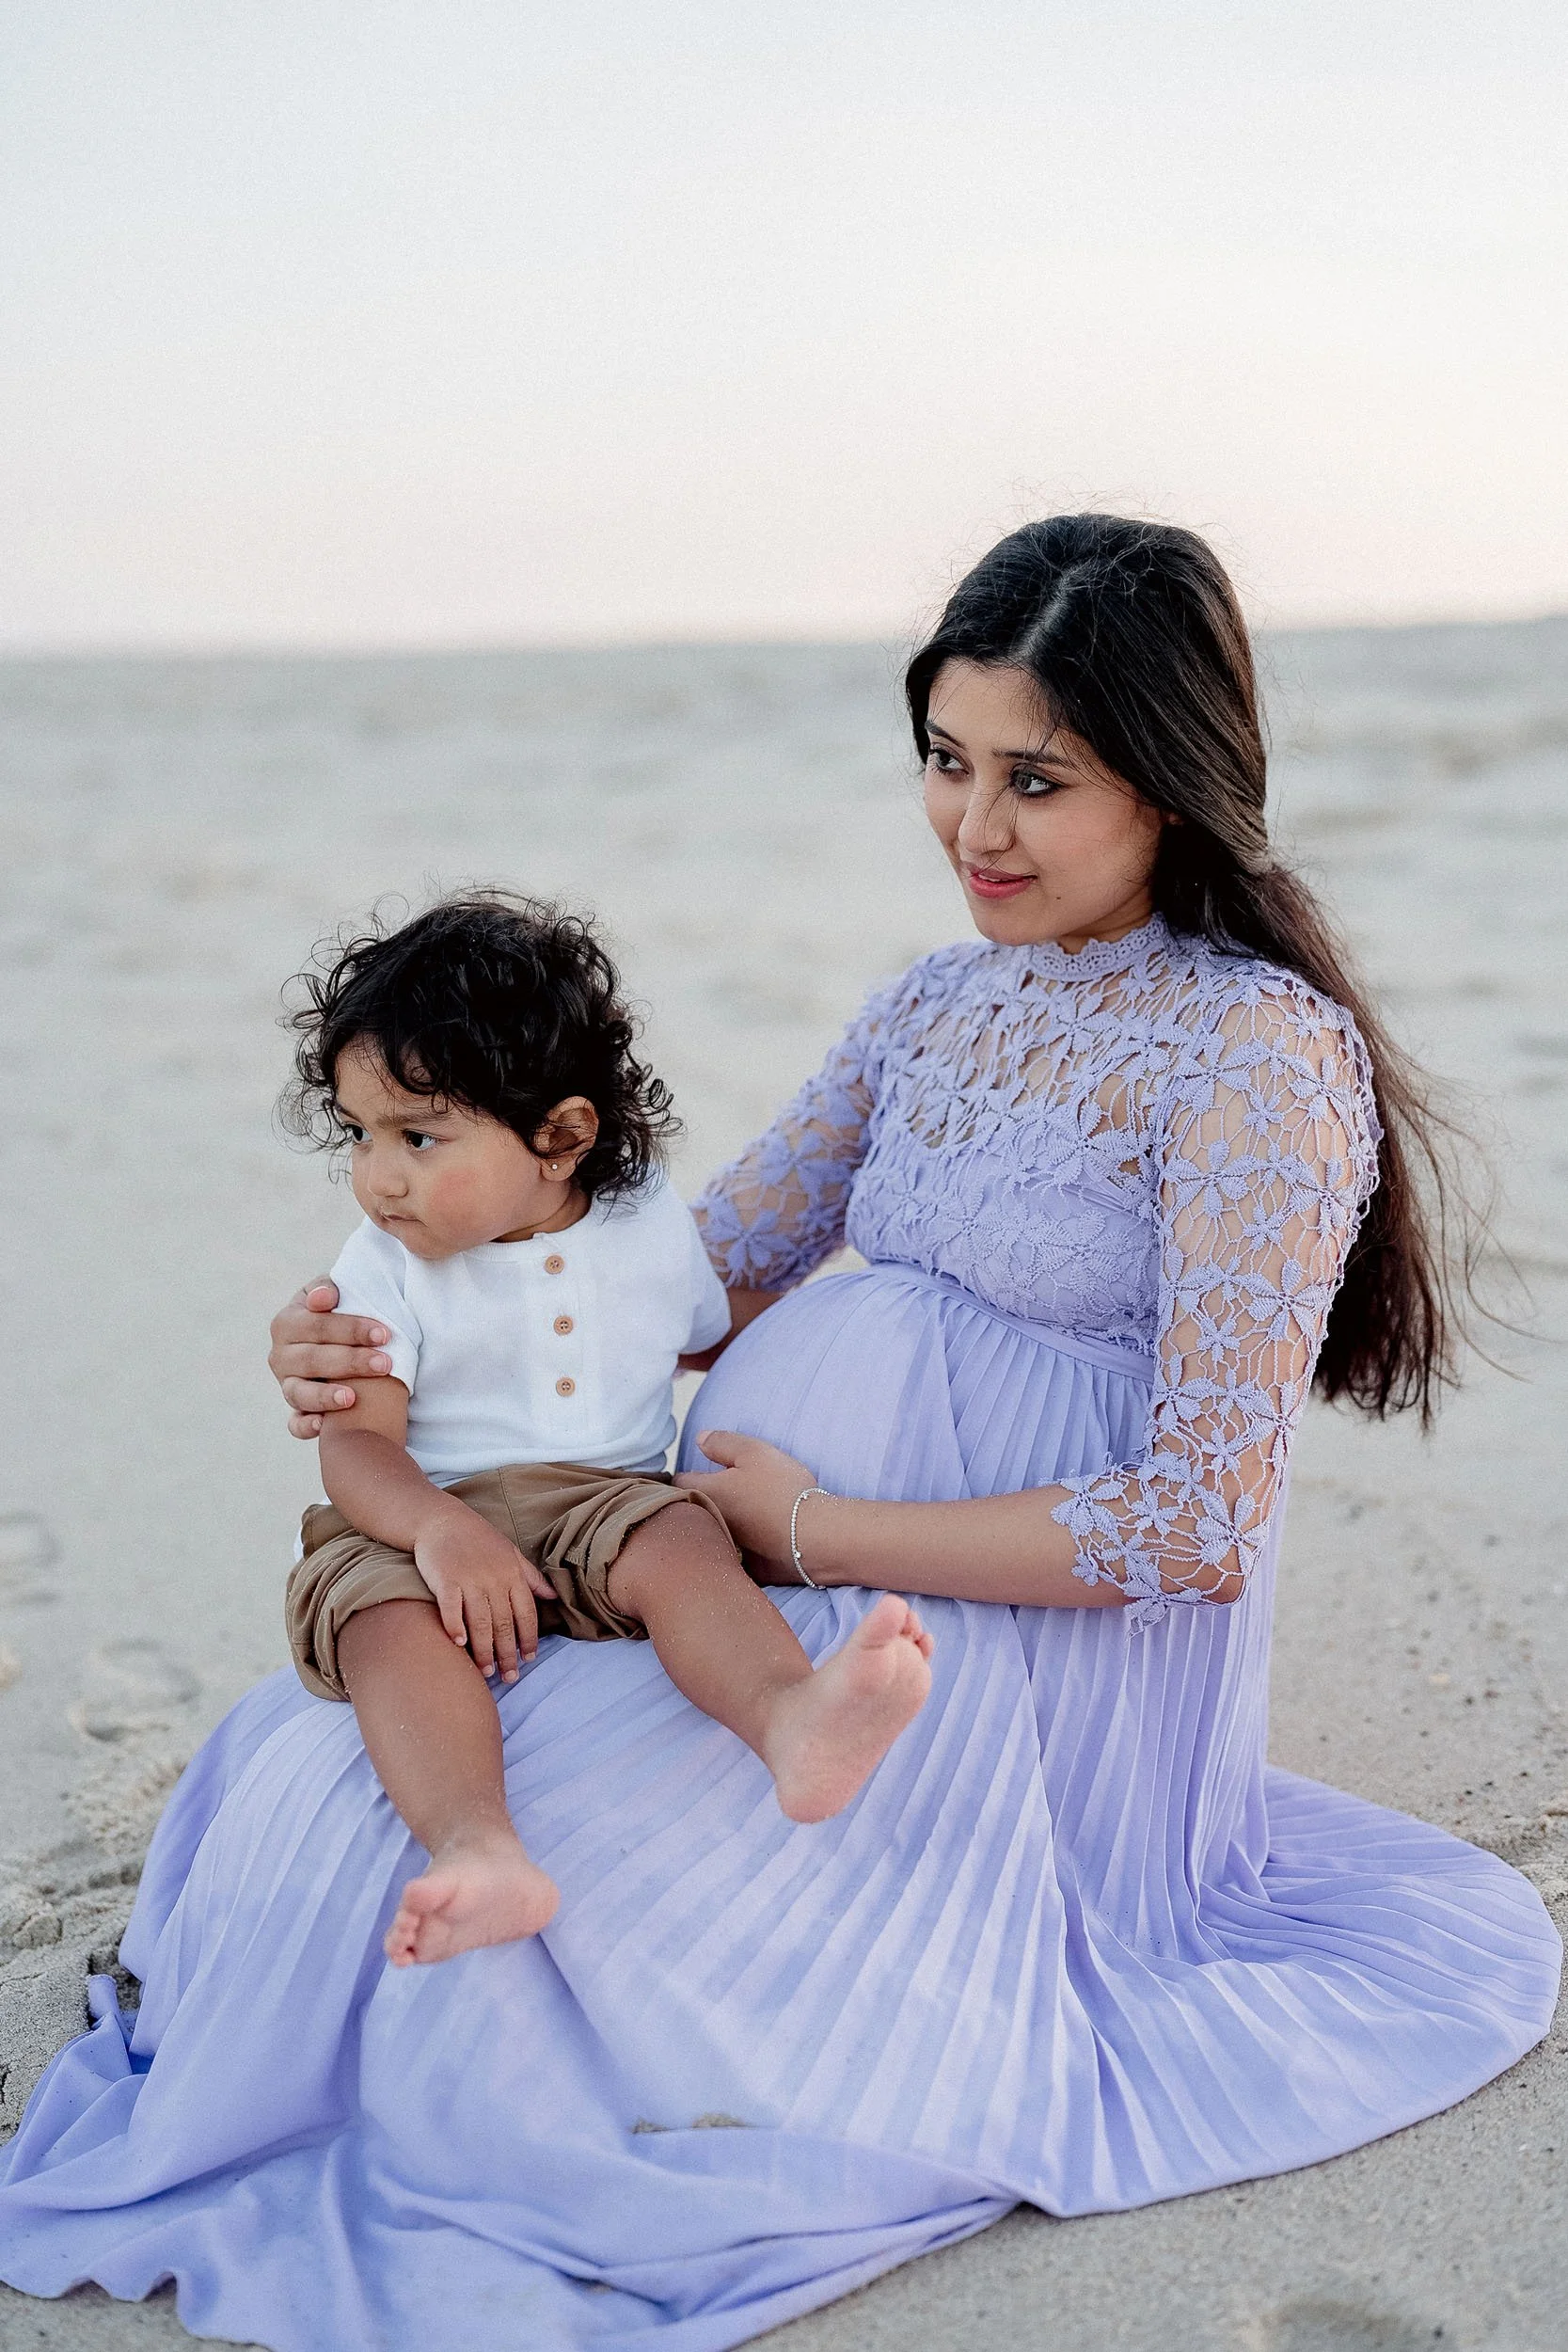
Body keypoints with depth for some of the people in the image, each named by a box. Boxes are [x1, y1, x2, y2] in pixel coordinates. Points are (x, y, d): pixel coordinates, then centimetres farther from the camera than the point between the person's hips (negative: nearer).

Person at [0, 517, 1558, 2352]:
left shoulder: (1264, 1056, -16)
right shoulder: (943, 1004, 8)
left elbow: (1199, 1526, -20)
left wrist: (816, 1530, -16)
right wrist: (384, 1352, -3)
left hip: (1041, 1662, -7)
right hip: (855, 1636, 7)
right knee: (366, 1716, -4)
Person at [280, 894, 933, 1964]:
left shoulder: (652, 1225, 7)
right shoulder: (388, 1271, 1)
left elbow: (721, 1333, 28)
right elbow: (356, 1441, -10)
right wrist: (441, 1528, -30)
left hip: (606, 1503, 1)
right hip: (426, 1522, 0)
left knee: (681, 1545, -31)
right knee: (389, 1619, -32)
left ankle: (790, 1716, -59)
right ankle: (479, 1850, -53)